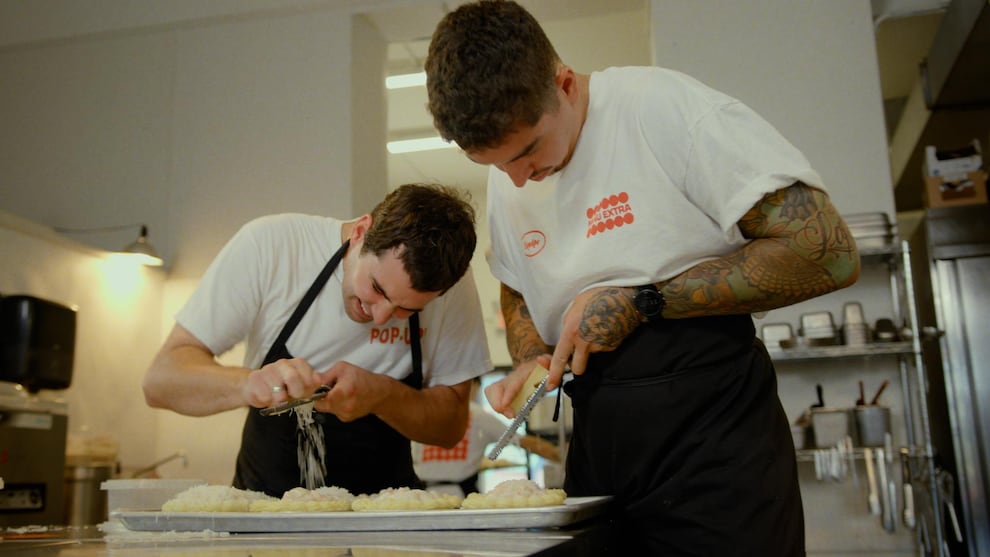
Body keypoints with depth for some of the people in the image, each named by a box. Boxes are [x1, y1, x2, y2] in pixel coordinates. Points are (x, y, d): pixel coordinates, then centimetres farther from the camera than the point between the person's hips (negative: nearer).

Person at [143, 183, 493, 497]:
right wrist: (250, 383, -34)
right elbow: (160, 381, -15)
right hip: (265, 498, 0)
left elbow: (453, 424, -6)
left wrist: (383, 395, -25)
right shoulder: (269, 245, -16)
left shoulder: (454, 286, -13)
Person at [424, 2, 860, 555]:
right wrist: (532, 360, -1)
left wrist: (642, 303, -19)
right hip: (599, 451, 6)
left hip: (713, 442, -5)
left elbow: (828, 251, -18)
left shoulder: (661, 106, -15)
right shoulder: (505, 183, 5)